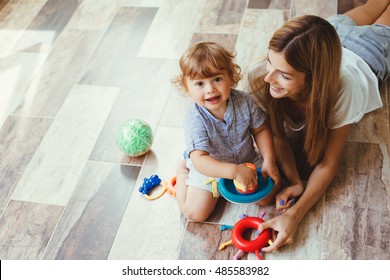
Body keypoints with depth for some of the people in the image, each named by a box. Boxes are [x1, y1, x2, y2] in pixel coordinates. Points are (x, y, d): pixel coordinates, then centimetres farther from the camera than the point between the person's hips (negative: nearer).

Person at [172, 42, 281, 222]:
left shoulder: (243, 101, -20)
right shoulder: (195, 119, -32)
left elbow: (260, 129, -4)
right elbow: (199, 160, -38)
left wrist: (269, 160, -16)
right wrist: (235, 171, -47)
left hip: (247, 161, 3)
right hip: (209, 169, -3)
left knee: (267, 197, -4)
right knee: (195, 213, -7)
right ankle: (183, 170, 18)